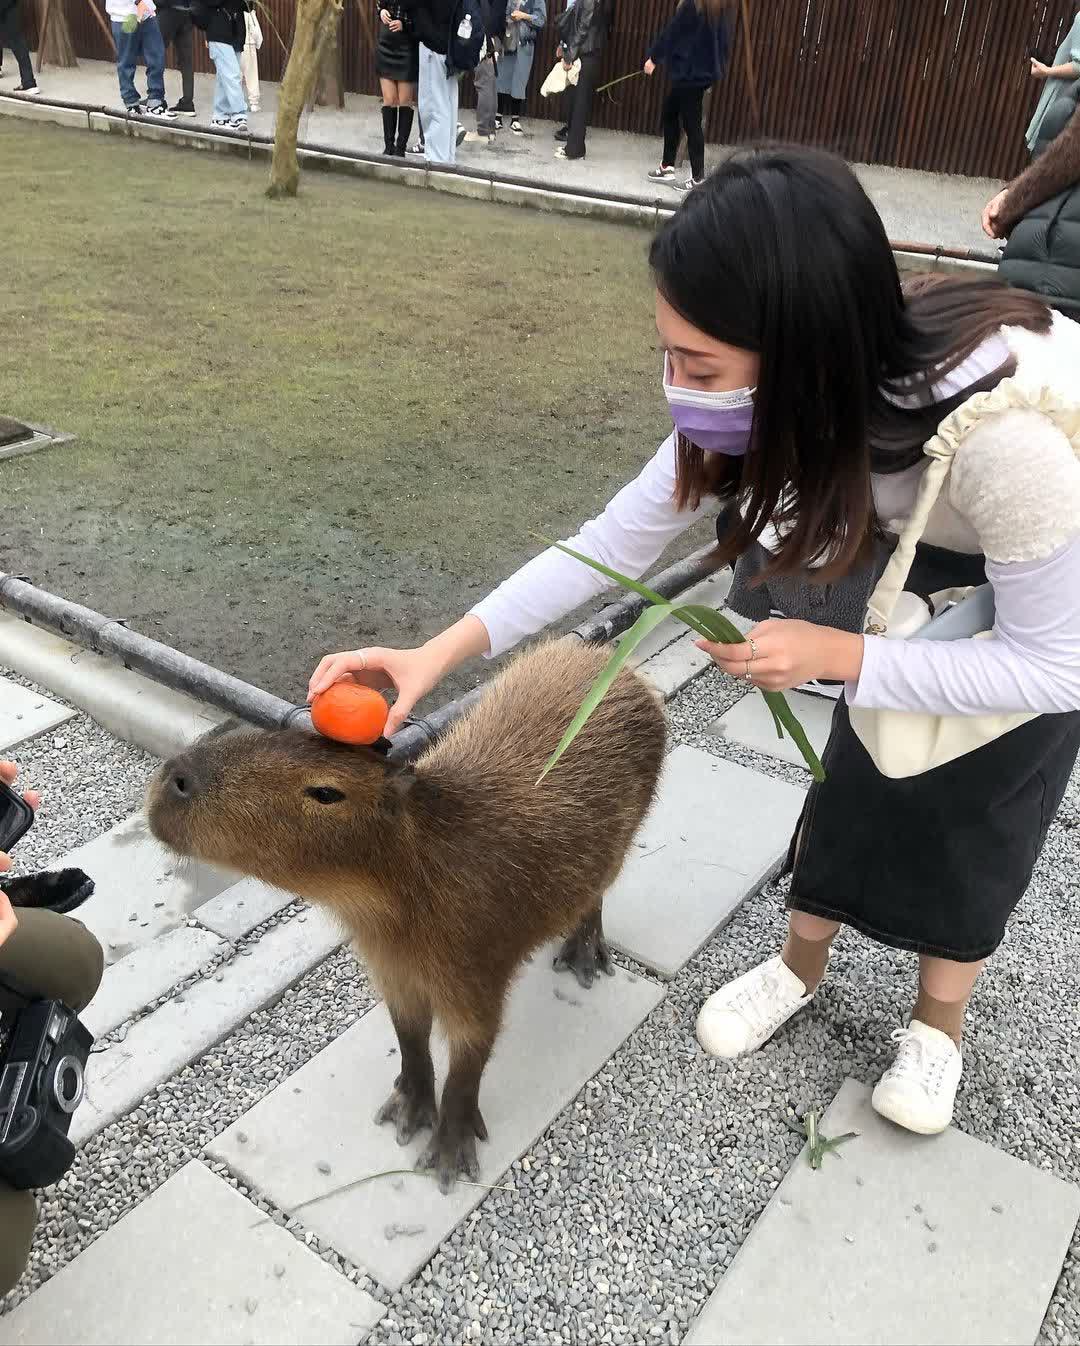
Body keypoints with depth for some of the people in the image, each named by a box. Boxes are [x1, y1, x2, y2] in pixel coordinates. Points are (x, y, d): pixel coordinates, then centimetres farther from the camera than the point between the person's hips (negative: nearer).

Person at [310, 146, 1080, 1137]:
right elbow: (618, 539, -22)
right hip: (918, 543, 4)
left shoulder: (1000, 425, -46)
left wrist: (841, 655, -37)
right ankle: (803, 962, 27)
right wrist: (443, 650, -29)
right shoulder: (778, 390, -28)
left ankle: (940, 1017, 27)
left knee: (980, 803, 1)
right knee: (865, 754, 4)